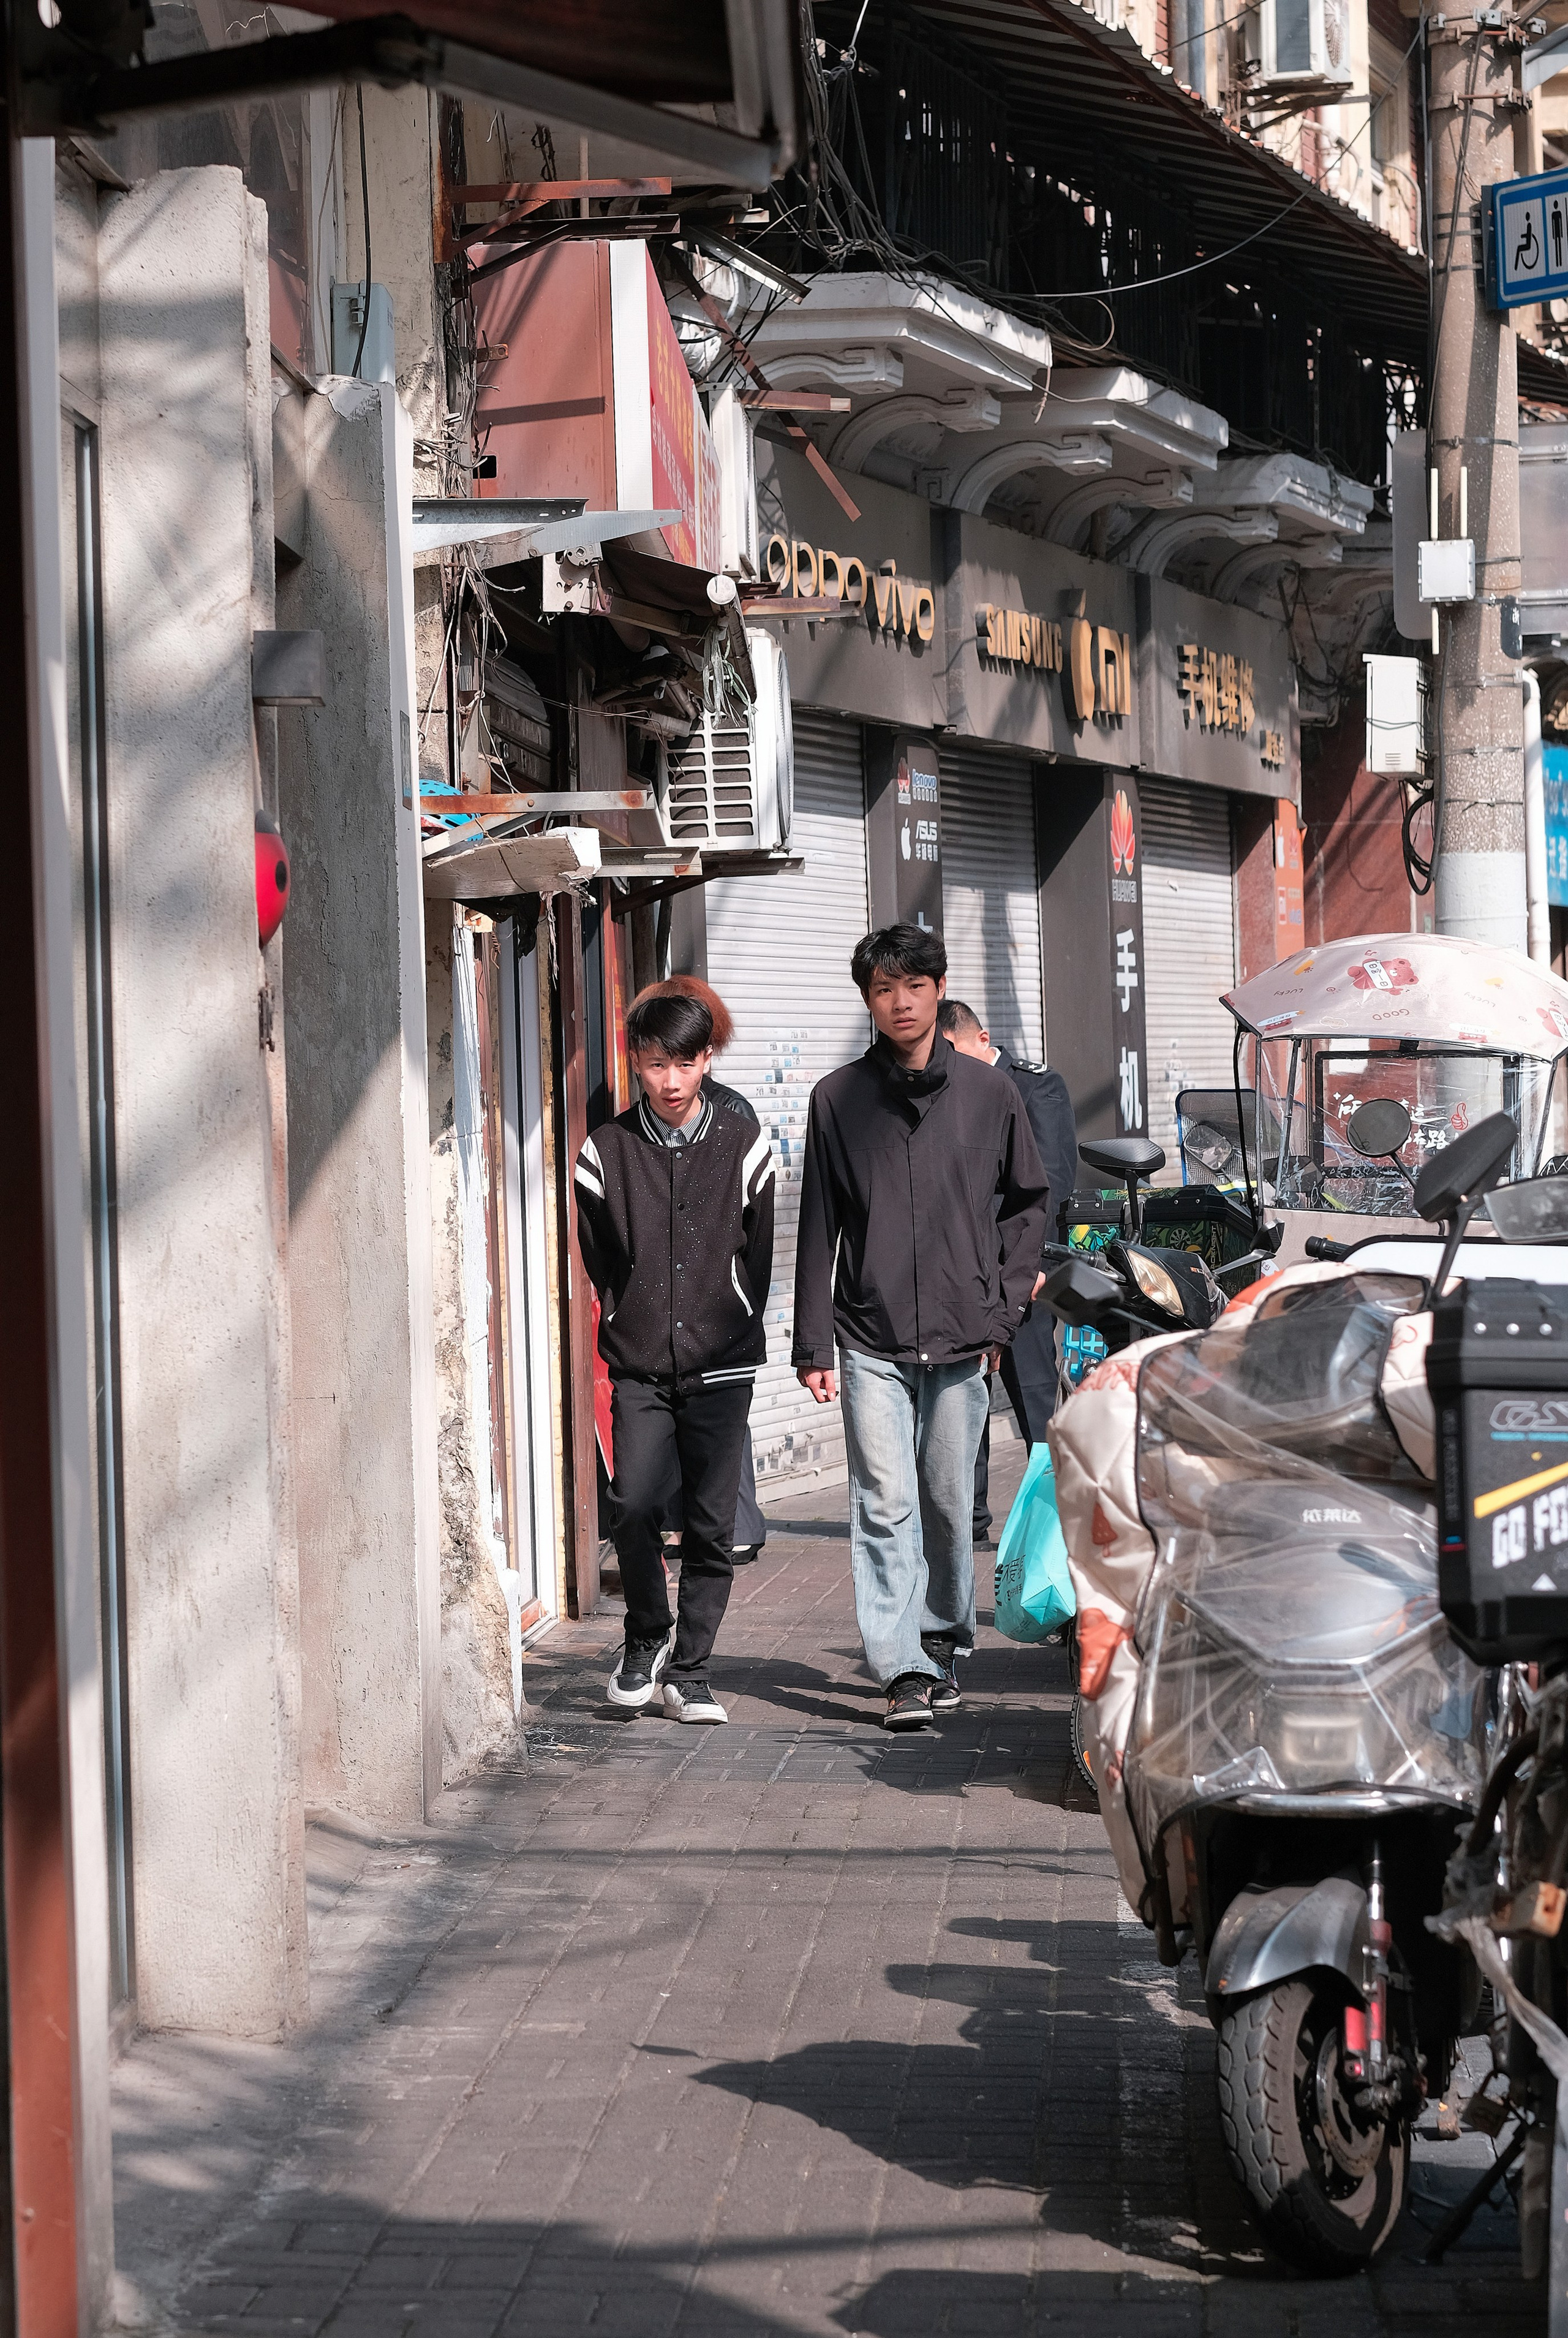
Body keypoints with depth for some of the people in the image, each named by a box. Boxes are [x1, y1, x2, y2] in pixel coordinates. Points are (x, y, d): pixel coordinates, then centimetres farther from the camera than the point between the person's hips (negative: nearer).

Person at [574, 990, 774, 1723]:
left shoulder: (743, 1148, 3)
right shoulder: (607, 1152, 3)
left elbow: (758, 1257, 11)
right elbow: (599, 1263, 10)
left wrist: (731, 1332, 10)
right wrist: (633, 1327, 7)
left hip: (721, 1368, 0)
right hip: (640, 1368, 0)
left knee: (711, 1525, 1)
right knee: (632, 1505, -17)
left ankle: (688, 1671, 13)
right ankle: (647, 1635, 8)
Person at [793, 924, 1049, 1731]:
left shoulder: (988, 1092, 6)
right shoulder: (837, 1100, 4)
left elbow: (1027, 1201, 16)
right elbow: (818, 1229, 6)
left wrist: (1003, 1306, 6)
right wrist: (812, 1346, 3)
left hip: (962, 1339, 1)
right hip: (871, 1342, -1)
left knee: (949, 1502, 7)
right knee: (885, 1504, -9)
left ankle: (943, 1641, 26)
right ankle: (906, 1671, -10)